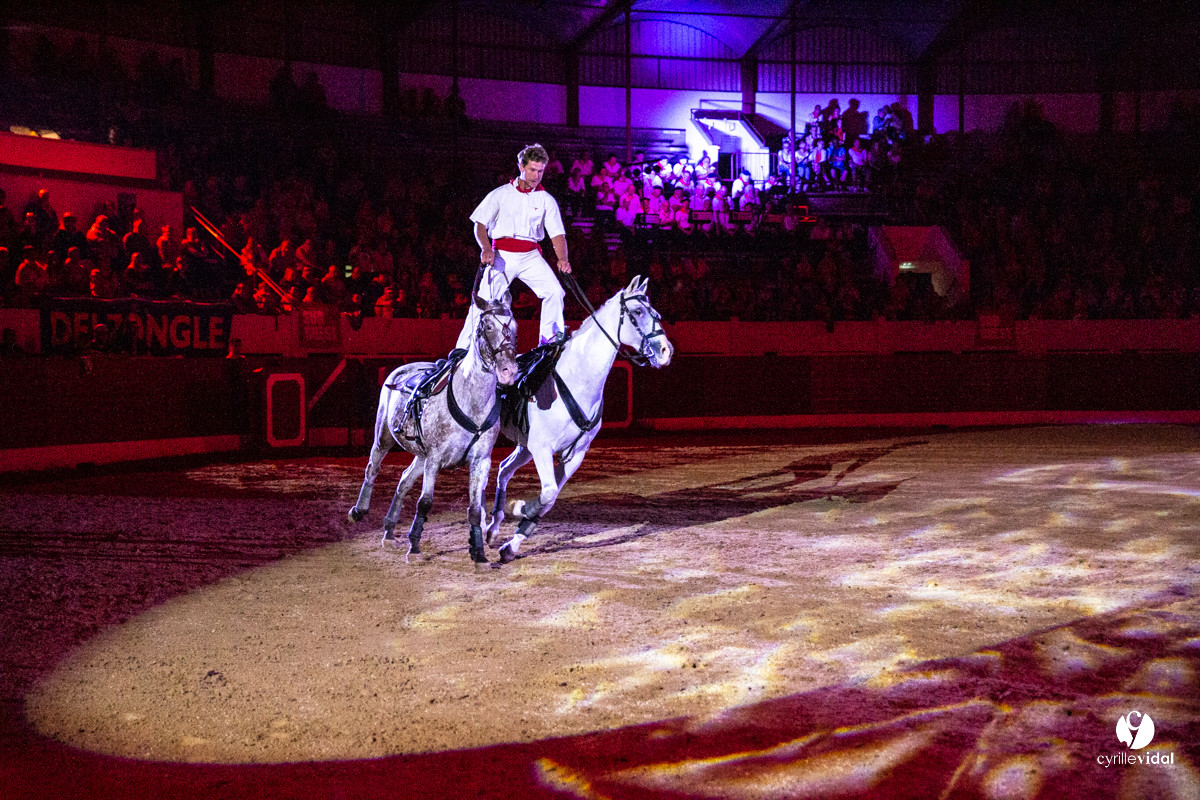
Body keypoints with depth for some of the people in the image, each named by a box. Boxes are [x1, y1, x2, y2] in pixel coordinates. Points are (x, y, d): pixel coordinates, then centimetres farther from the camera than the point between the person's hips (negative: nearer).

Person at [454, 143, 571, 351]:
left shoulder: (547, 200, 8)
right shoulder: (500, 194, 5)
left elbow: (557, 233, 2)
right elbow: (480, 224, 4)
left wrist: (562, 259, -18)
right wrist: (486, 249, -15)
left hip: (530, 256, 2)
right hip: (502, 255, -2)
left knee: (555, 291, -15)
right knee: (484, 300, -10)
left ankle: (549, 340, -1)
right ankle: (462, 349, -3)